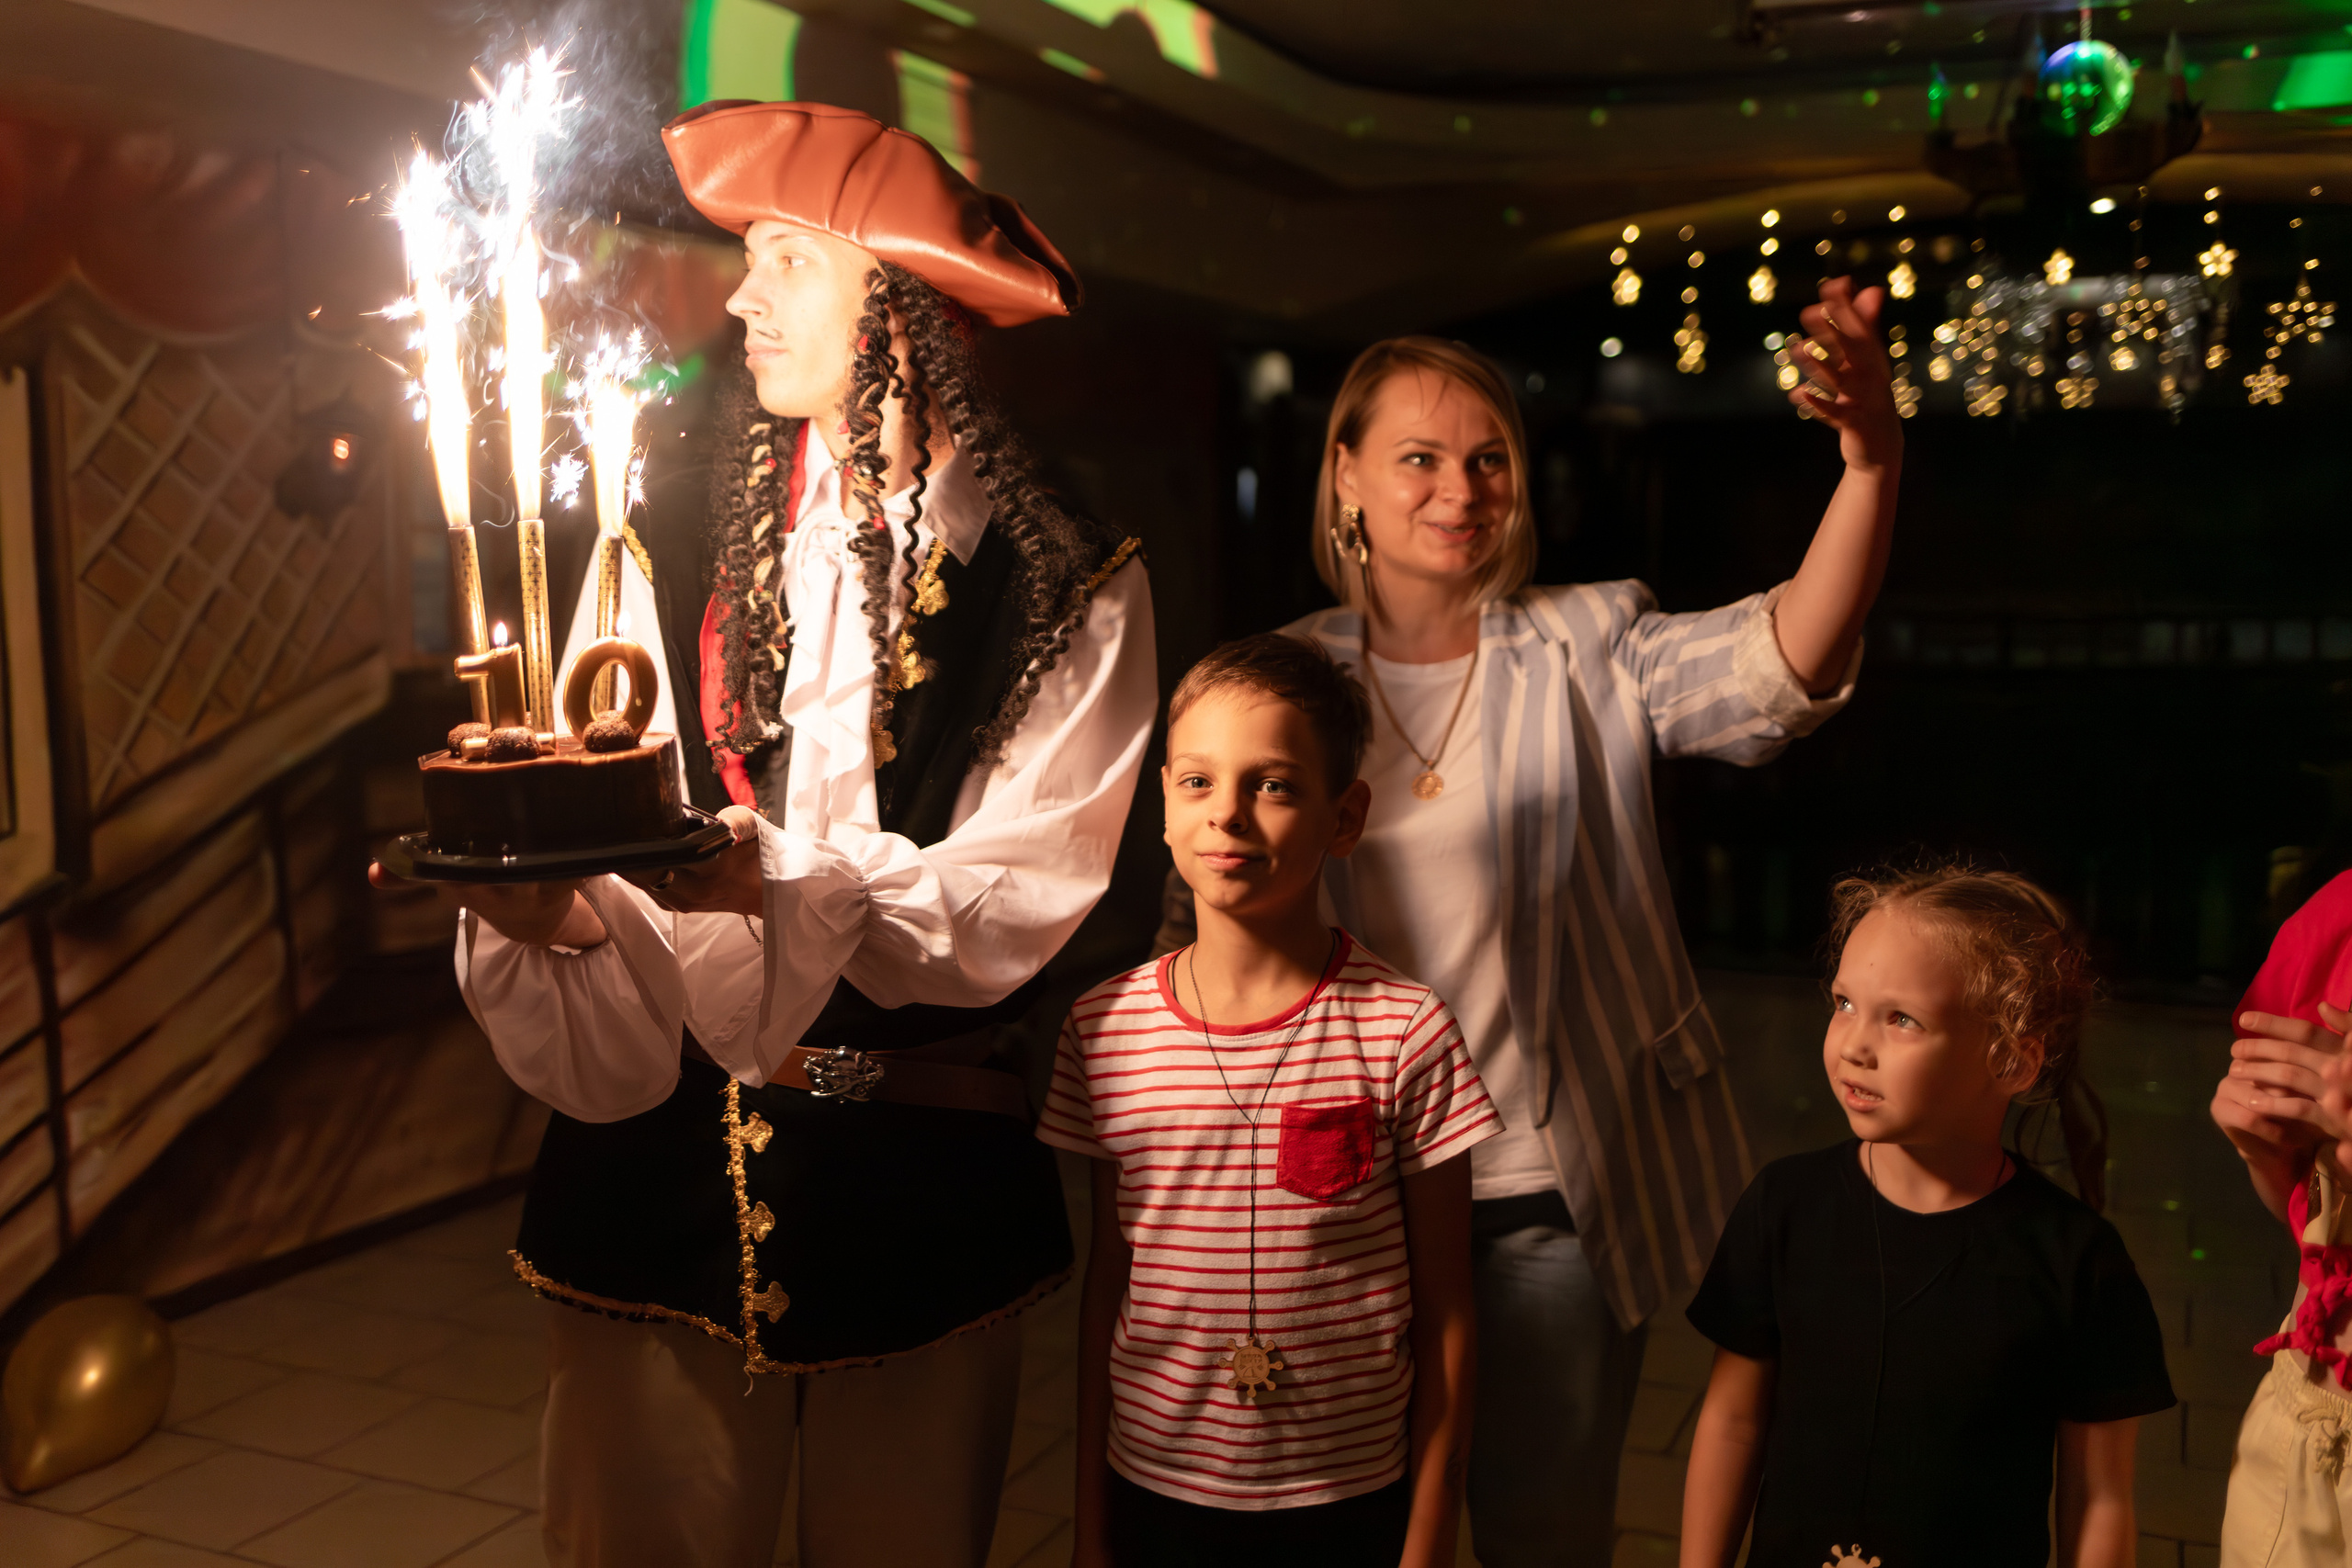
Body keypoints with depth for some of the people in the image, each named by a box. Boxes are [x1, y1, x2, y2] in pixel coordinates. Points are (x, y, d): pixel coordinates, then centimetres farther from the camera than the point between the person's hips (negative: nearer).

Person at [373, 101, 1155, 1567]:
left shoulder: (1070, 588, -6)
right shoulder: (678, 549, -1)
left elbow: (1022, 899, -11)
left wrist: (784, 879, -26)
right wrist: (539, 898, -26)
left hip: (931, 1173, -1)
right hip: (665, 1162, 1)